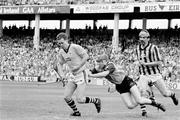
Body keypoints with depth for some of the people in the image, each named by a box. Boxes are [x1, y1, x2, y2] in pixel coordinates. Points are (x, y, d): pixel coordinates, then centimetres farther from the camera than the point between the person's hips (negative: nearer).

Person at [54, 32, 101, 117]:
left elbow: (86, 56, -16)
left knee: (80, 100, -12)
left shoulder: (75, 47, -14)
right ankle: (76, 112, 20)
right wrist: (61, 75, -1)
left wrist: (78, 67, -21)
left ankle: (96, 101, 13)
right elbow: (59, 64, 16)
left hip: (81, 74, -7)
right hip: (73, 76, 7)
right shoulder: (61, 52, 6)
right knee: (67, 97, -1)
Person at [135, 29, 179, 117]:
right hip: (144, 76, 3)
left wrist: (145, 64, -20)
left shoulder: (153, 48, -12)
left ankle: (172, 94, 40)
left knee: (165, 93, 5)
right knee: (140, 91, -22)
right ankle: (143, 110, -9)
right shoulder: (138, 48, 7)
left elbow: (159, 63, -15)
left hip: (155, 75, -3)